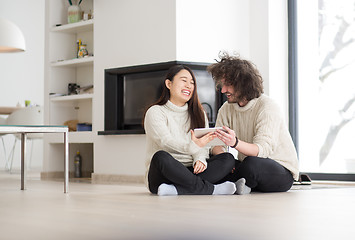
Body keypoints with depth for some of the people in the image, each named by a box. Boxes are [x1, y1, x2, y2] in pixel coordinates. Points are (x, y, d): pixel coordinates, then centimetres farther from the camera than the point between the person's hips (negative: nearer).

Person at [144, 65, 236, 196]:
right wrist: (191, 147, -35)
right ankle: (209, 189, -29)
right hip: (162, 174, -5)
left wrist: (200, 159, -17)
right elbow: (165, 141, -16)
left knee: (228, 158, -18)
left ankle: (176, 190, -35)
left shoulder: (198, 114, 19)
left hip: (189, 172, 5)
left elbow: (202, 145, 8)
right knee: (161, 156, -37)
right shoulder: (155, 112, 2)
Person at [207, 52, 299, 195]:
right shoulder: (226, 109, 6)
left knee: (251, 163, -36)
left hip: (283, 173, -4)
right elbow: (216, 145, 1)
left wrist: (235, 143, -46)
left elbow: (263, 150, -27)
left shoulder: (267, 107, -16)